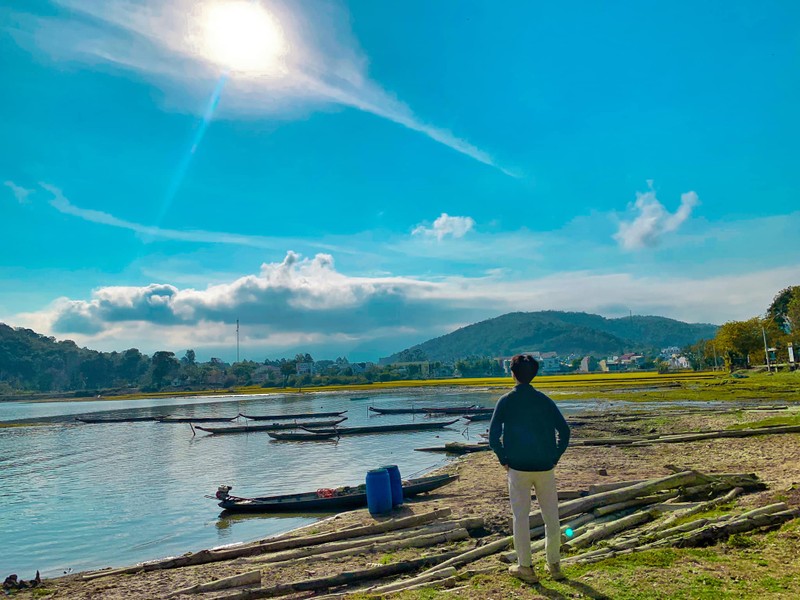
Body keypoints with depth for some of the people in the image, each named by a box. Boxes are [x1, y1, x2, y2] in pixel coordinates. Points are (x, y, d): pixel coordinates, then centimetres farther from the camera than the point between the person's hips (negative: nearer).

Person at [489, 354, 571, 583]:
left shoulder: (506, 401, -6)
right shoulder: (545, 401, 1)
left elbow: (493, 436, -10)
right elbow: (564, 431, -1)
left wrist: (504, 460, 1)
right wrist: (555, 458, 5)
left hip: (518, 468, -2)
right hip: (545, 468, 3)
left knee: (520, 517, 7)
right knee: (551, 516, 14)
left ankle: (525, 568, 14)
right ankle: (555, 565, 24)